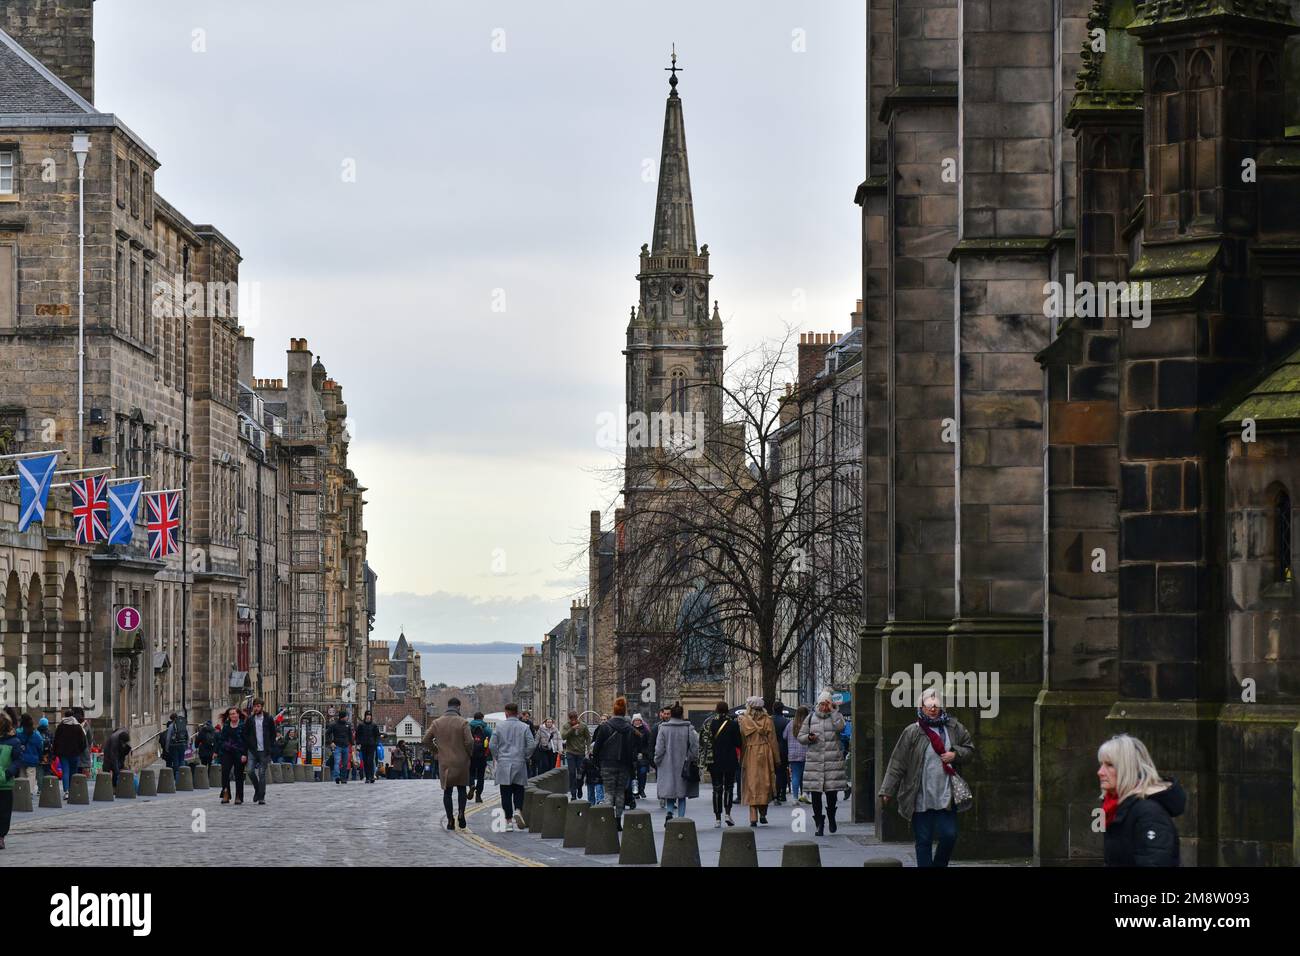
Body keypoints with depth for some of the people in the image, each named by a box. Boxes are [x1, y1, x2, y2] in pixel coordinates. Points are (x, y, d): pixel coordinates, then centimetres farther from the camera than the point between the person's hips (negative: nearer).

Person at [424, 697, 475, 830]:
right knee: (461, 788, 12)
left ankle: (450, 820, 5)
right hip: (461, 762, -2)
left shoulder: (437, 723, 2)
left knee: (447, 791, 8)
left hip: (444, 762, 2)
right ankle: (461, 813, -8)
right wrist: (469, 754, 3)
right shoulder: (463, 722, -9)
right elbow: (469, 742, -14)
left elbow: (426, 740, 2)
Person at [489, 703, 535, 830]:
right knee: (518, 790, 11)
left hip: (504, 764, -1)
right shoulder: (524, 727, -2)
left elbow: (492, 745, -4)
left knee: (506, 793, 3)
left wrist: (497, 757, 9)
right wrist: (525, 757, 9)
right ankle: (518, 810, -14)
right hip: (519, 763, 1)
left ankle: (509, 820, 2)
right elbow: (531, 745, -5)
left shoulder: (499, 727, -3)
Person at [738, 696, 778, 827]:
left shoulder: (743, 720, -3)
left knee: (751, 783, 2)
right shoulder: (767, 720, -1)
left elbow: (741, 741, -1)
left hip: (750, 756, 0)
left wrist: (741, 759, 5)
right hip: (765, 755, 0)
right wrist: (777, 759, 7)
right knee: (765, 784, 12)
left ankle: (753, 817, -5)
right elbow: (773, 740, 1)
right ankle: (763, 814, 10)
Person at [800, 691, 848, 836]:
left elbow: (840, 726, -15)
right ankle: (819, 823, 5)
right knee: (816, 793, -2)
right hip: (815, 759, 1)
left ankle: (831, 816, 24)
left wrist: (832, 710, -10)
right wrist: (809, 737, -8)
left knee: (832, 791, -2)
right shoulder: (811, 718, 11)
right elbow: (800, 737, 14)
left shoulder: (836, 716, 8)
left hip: (833, 760, -1)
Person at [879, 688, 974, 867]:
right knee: (924, 841, 3)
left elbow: (969, 748, 17)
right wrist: (887, 791, -5)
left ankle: (939, 864, 23)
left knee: (949, 836, -1)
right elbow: (897, 764, -4)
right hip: (920, 798, -2)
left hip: (946, 797, 2)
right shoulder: (912, 732, -5)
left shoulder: (954, 728, 4)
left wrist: (955, 754, -5)